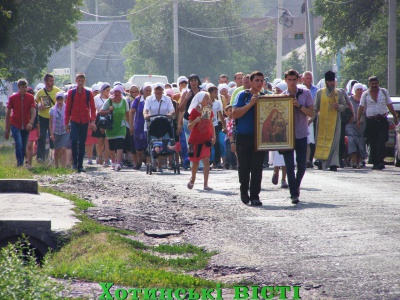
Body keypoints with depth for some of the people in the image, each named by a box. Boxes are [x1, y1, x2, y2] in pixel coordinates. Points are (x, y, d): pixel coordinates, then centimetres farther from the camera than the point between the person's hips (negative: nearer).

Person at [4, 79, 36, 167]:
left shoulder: (30, 98, 0)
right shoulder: (12, 98, -2)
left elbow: (33, 111, -7)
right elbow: (8, 113, 4)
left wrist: (31, 123, -26)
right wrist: (7, 129, 3)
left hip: (26, 126, 2)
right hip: (15, 125, -2)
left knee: (24, 147, 7)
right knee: (18, 144, -18)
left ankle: (21, 163, 18)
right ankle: (20, 163, -17)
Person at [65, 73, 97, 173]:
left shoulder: (88, 93, 5)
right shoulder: (71, 93, 4)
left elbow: (93, 108, 3)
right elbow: (68, 108, 6)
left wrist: (92, 121, -10)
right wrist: (66, 123, 3)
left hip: (85, 122, 1)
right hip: (74, 121, -1)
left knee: (82, 144, 4)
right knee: (74, 140, -16)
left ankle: (80, 165, 8)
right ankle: (74, 161, -1)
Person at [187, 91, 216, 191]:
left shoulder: (209, 111, 3)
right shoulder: (194, 112, -9)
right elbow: (189, 127, -10)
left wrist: (214, 135, 5)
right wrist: (195, 121, -28)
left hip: (206, 139, 2)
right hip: (195, 140, -2)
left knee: (206, 160, -13)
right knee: (195, 161, 11)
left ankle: (205, 184, -16)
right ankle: (192, 179, 38)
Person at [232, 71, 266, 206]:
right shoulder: (243, 95, 0)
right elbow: (235, 113, -10)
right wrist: (250, 104, -18)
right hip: (243, 137, -2)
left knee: (257, 167, -4)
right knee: (244, 166, 5)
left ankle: (255, 196, -2)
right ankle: (244, 191, 25)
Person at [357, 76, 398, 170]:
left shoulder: (384, 92, 10)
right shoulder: (365, 94, 8)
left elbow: (389, 105, 15)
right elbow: (361, 107, 7)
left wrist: (395, 117, 16)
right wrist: (358, 119, -3)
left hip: (382, 121, -1)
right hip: (370, 122, 1)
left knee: (381, 142, -13)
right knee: (373, 144, 1)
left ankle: (380, 161, -17)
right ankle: (375, 163, 8)